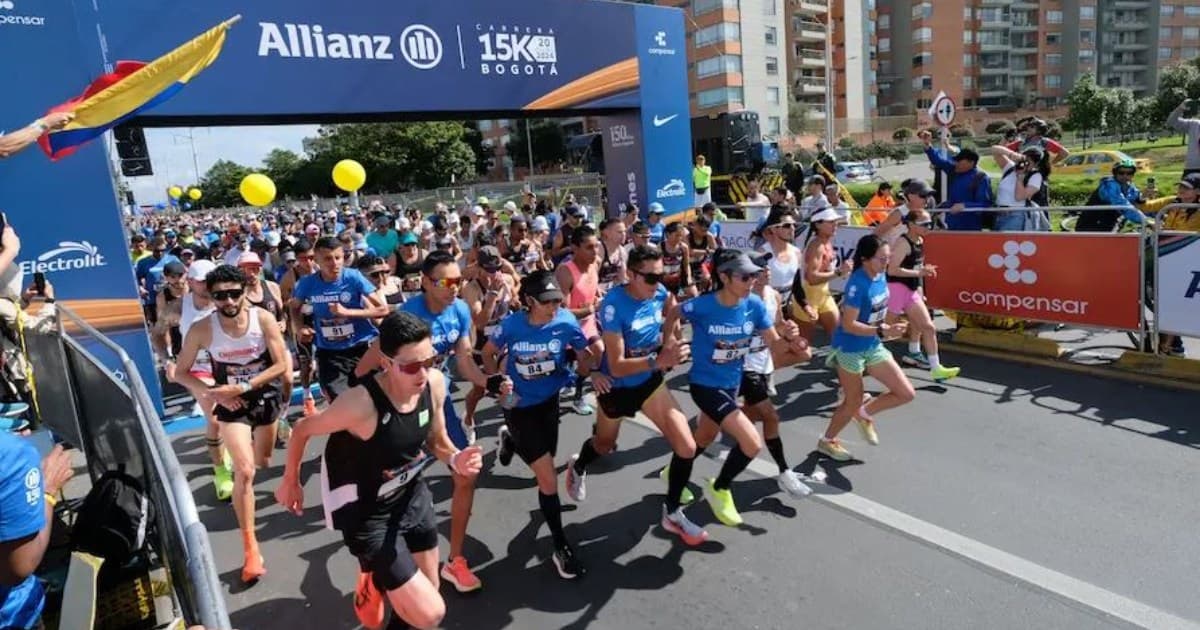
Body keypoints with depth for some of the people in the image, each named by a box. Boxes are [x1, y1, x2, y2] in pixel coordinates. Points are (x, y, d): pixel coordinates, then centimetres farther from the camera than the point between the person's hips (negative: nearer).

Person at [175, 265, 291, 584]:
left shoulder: (263, 319, -19)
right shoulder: (202, 329, -19)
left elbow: (281, 365, -15)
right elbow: (182, 372, -6)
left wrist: (243, 386, -23)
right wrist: (213, 393, -21)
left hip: (266, 395, 2)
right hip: (232, 402, -2)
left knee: (263, 463, 20)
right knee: (244, 470, -15)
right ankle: (250, 548, -6)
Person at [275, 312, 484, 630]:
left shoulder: (435, 383, -16)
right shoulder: (361, 404, -33)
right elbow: (302, 430, -13)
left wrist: (455, 460, -20)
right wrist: (290, 482, 3)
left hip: (412, 494, 6)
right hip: (367, 510, -5)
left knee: (428, 590, 20)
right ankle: (373, 584, 23)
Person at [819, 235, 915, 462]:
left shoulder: (881, 275, -2)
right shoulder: (858, 283, -26)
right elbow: (848, 324, -27)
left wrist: (884, 327, 12)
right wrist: (882, 331, -31)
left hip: (873, 347, 8)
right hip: (850, 348, -7)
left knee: (906, 393, 5)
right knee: (853, 401, 7)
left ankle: (864, 413, 28)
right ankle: (827, 441, 31)